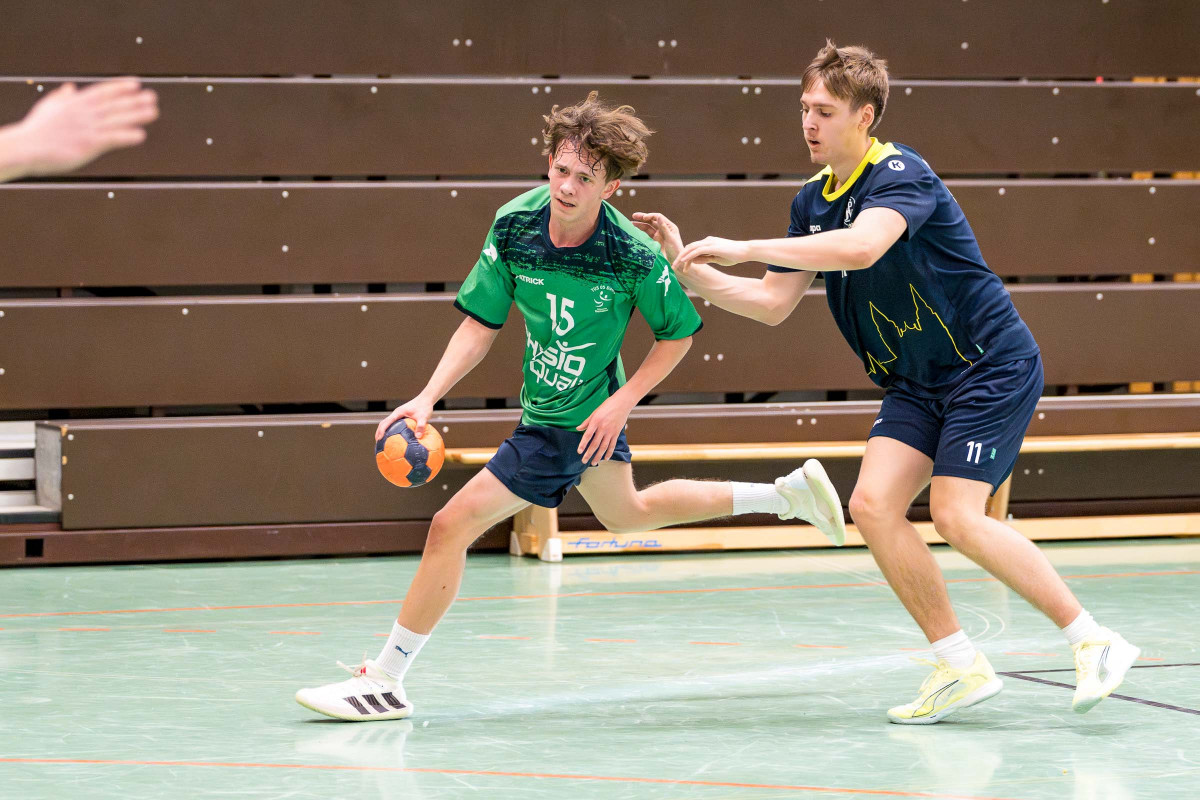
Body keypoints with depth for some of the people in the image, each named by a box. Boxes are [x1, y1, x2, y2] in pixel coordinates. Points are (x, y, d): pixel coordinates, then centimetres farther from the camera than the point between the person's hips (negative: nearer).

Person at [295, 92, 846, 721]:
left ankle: (384, 681, 1)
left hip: (577, 423, -7)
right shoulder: (515, 225, -14)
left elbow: (678, 335, -10)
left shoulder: (634, 257, -26)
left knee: (451, 526, -11)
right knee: (627, 514, 31)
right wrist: (428, 397, -18)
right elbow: (480, 323, -6)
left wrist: (621, 402, -17)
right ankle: (790, 493, 45)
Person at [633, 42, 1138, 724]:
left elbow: (862, 246, -38)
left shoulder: (901, 173, -19)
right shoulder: (813, 201, 6)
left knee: (957, 516, -20)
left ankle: (1094, 641, -8)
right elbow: (774, 303, 10)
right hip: (916, 382, 8)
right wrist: (689, 268, -3)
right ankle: (961, 667, -1)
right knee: (875, 504, -10)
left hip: (992, 362, -8)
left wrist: (745, 248, -36)